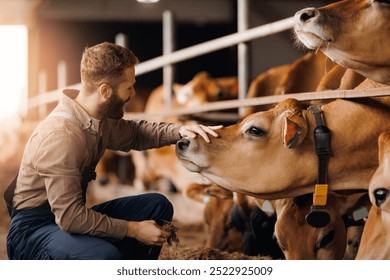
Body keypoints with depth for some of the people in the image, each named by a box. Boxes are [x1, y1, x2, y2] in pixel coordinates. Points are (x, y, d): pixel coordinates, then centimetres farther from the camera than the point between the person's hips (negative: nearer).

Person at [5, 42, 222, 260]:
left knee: (158, 206, 7)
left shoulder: (98, 119, -2)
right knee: (106, 257, -37)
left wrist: (180, 131, 2)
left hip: (69, 214, 9)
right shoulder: (61, 136, -28)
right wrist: (133, 229, -21)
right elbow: (69, 217, -29)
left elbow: (134, 133, 20)